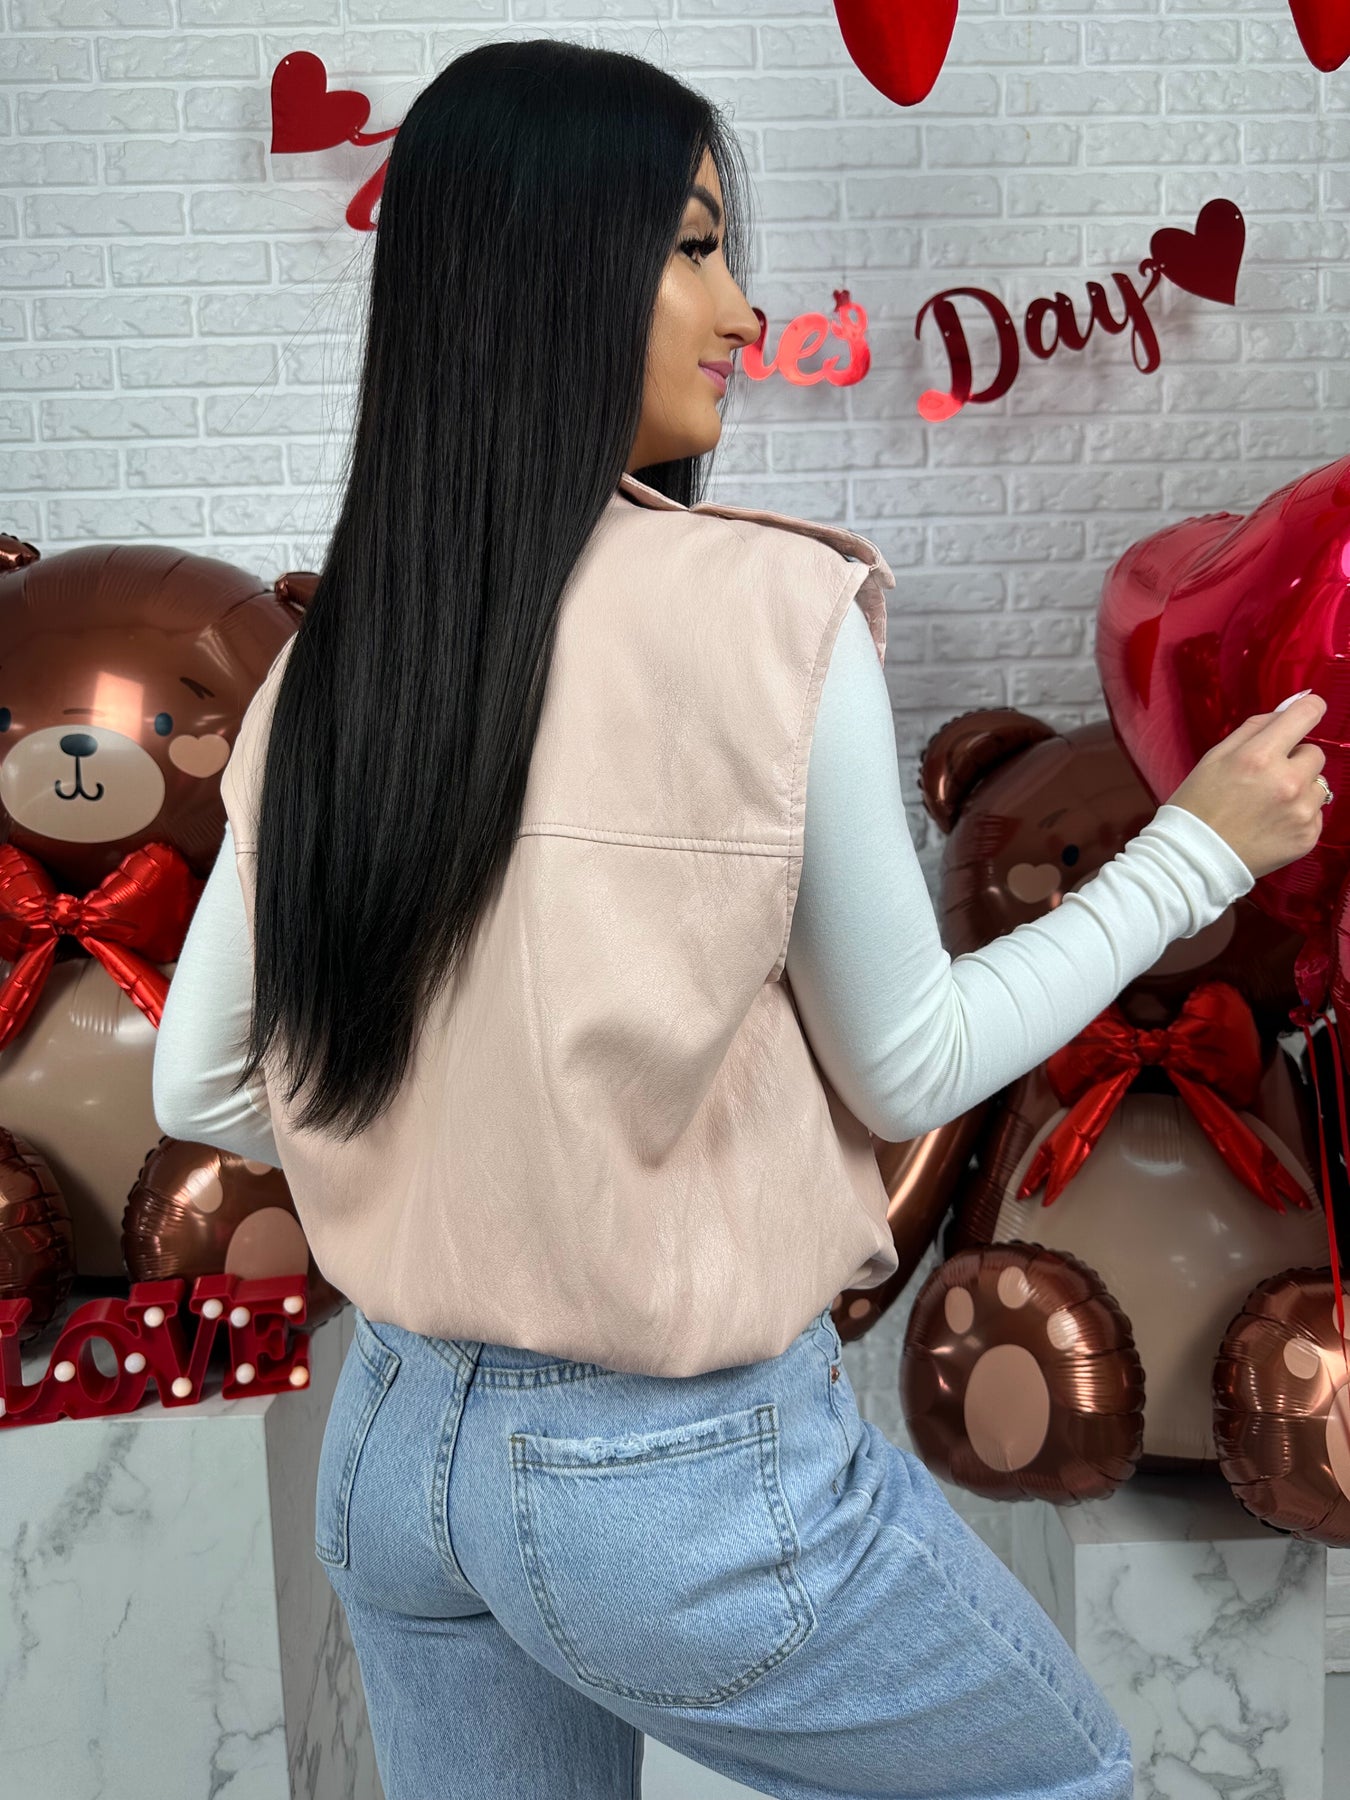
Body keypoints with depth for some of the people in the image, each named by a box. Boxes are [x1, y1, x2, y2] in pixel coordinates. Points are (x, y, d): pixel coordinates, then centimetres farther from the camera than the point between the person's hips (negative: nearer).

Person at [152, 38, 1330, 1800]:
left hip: (392, 1452, 6)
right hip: (684, 1476, -5)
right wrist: (1203, 847, 3)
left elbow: (200, 1087, 2)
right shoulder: (767, 613, -20)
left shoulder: (330, 662, -3)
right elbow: (906, 1066, -9)